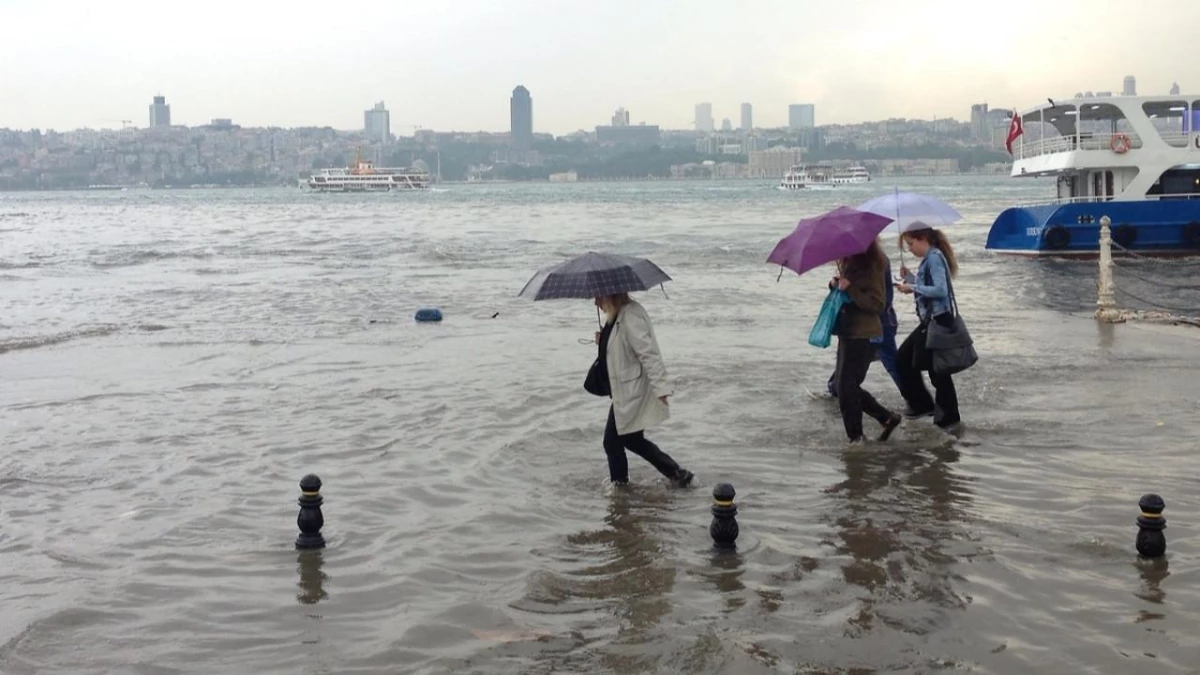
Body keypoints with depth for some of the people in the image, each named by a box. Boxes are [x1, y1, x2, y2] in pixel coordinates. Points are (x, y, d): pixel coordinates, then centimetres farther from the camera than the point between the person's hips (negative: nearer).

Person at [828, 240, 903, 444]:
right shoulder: (849, 262, 11)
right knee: (849, 386, 13)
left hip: (863, 335, -9)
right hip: (847, 332, 9)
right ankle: (887, 417, 24)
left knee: (847, 387, -5)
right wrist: (835, 284, -2)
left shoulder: (871, 266, -15)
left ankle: (856, 437, 6)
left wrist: (850, 289, -24)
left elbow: (877, 304, -17)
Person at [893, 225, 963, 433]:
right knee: (903, 358, 16)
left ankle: (950, 420, 5)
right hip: (929, 321, 10)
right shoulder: (928, 259, 14)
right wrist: (910, 279, 7)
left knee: (937, 371, -4)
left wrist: (913, 287, -17)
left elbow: (940, 290, -23)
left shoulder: (935, 258, -14)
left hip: (938, 321, -10)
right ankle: (921, 404, 24)